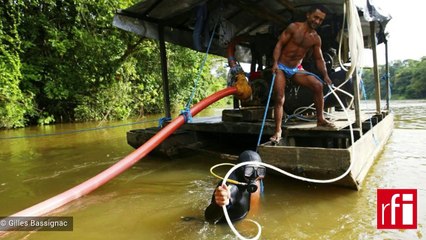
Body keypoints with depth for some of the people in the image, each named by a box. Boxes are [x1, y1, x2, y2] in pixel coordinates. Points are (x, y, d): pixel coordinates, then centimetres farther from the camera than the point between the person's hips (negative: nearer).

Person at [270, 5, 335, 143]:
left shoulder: (316, 39, 3)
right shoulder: (294, 27, -8)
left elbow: (319, 59, 8)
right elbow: (279, 44, -11)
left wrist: (325, 75, -2)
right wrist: (275, 63, -23)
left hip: (296, 69, 4)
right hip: (281, 67, -4)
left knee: (318, 85, -14)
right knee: (279, 98, -12)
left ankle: (320, 119, -1)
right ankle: (278, 131, -7)